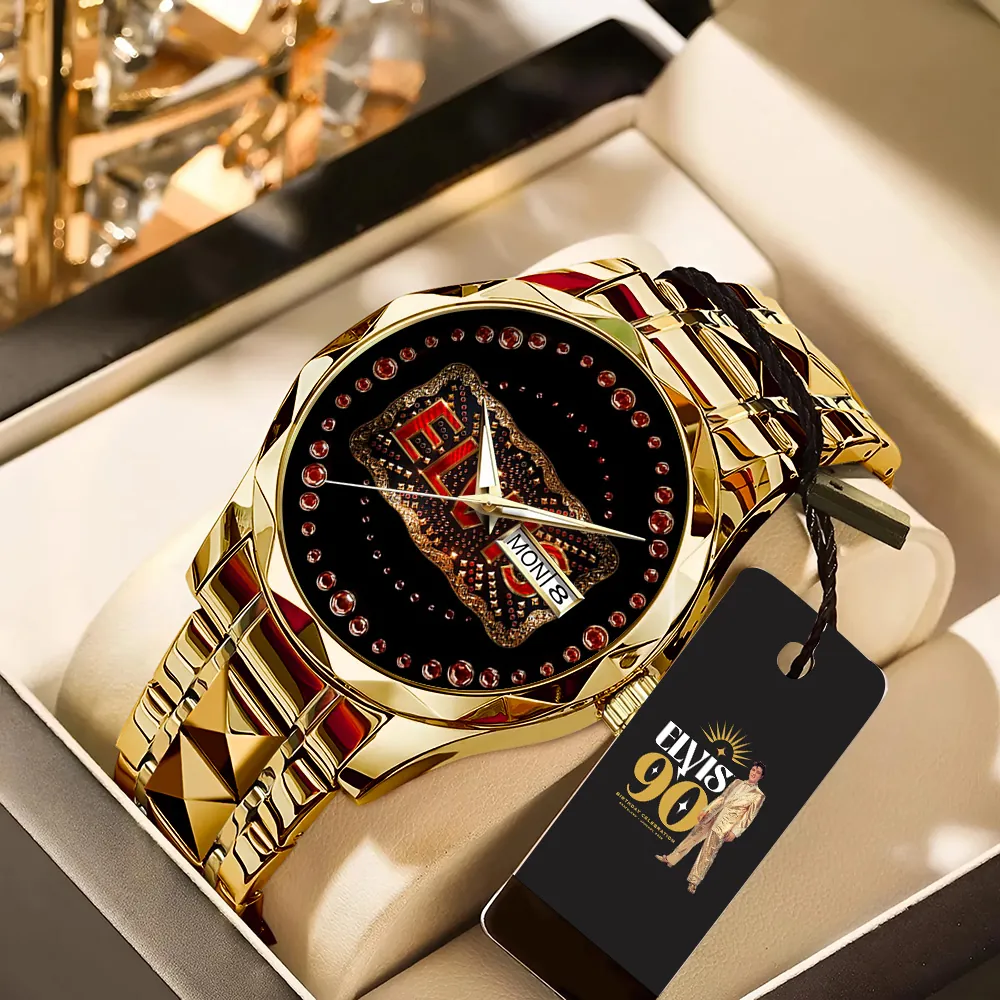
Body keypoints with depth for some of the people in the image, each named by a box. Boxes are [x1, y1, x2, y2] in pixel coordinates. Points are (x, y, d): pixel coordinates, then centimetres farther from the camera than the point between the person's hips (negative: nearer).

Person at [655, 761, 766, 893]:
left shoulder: (759, 795, -1)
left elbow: (749, 816, -6)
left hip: (728, 822, -5)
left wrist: (735, 832, -14)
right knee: (693, 836, 8)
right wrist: (706, 810, 8)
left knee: (709, 851, -9)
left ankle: (694, 882, -9)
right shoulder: (737, 782, 13)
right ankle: (671, 859, 18)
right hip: (715, 815, 5)